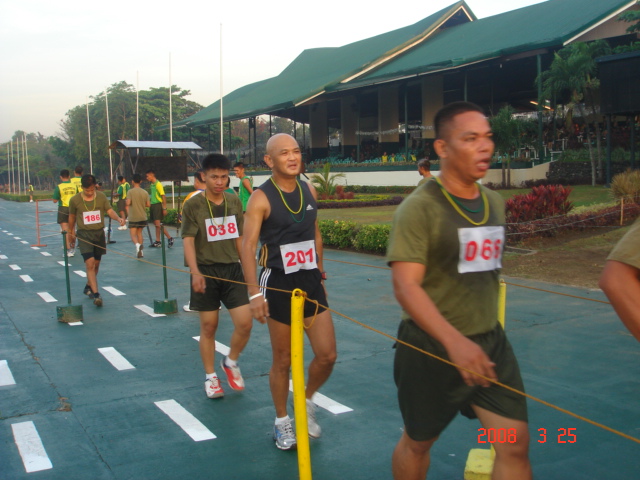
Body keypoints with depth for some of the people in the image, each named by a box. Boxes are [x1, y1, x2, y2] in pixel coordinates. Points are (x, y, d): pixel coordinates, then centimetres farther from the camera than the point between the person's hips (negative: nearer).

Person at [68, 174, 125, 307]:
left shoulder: (101, 197, -1)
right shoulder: (75, 200, -6)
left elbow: (110, 211, -9)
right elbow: (72, 216, 9)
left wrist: (118, 218, -29)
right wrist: (70, 231, 21)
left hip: (99, 233, 3)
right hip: (84, 235, -3)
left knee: (96, 264, 15)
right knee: (90, 264, -15)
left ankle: (88, 287, 37)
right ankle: (95, 294, -18)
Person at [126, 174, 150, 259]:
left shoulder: (130, 192, -10)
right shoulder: (145, 192, 2)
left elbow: (128, 203, -21)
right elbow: (148, 204, 1)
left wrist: (125, 202, 2)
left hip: (133, 217, -4)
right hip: (143, 217, 4)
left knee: (133, 235, -2)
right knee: (139, 232, 18)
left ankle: (137, 244, -31)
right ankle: (141, 251, 16)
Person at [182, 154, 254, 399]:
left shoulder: (234, 202, 7)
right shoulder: (193, 205, -6)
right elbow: (188, 240, -14)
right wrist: (195, 272, -27)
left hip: (232, 270, 3)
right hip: (207, 272, -3)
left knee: (245, 322, -4)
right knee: (208, 326, 5)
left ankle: (231, 362, 23)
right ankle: (210, 376, 22)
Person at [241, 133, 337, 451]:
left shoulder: (309, 191, 5)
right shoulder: (261, 198, -12)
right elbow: (247, 246, -17)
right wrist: (254, 293, -24)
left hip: (311, 282, 5)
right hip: (279, 286, -5)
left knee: (327, 355, 1)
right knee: (282, 360, 7)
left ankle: (307, 401, 29)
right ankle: (282, 422, 27)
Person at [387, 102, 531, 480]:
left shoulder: (495, 203, 6)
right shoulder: (420, 208, -17)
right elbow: (406, 286, -26)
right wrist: (454, 341, -39)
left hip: (490, 343, 6)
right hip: (432, 348, -5)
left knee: (516, 444, 3)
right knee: (418, 442, 14)